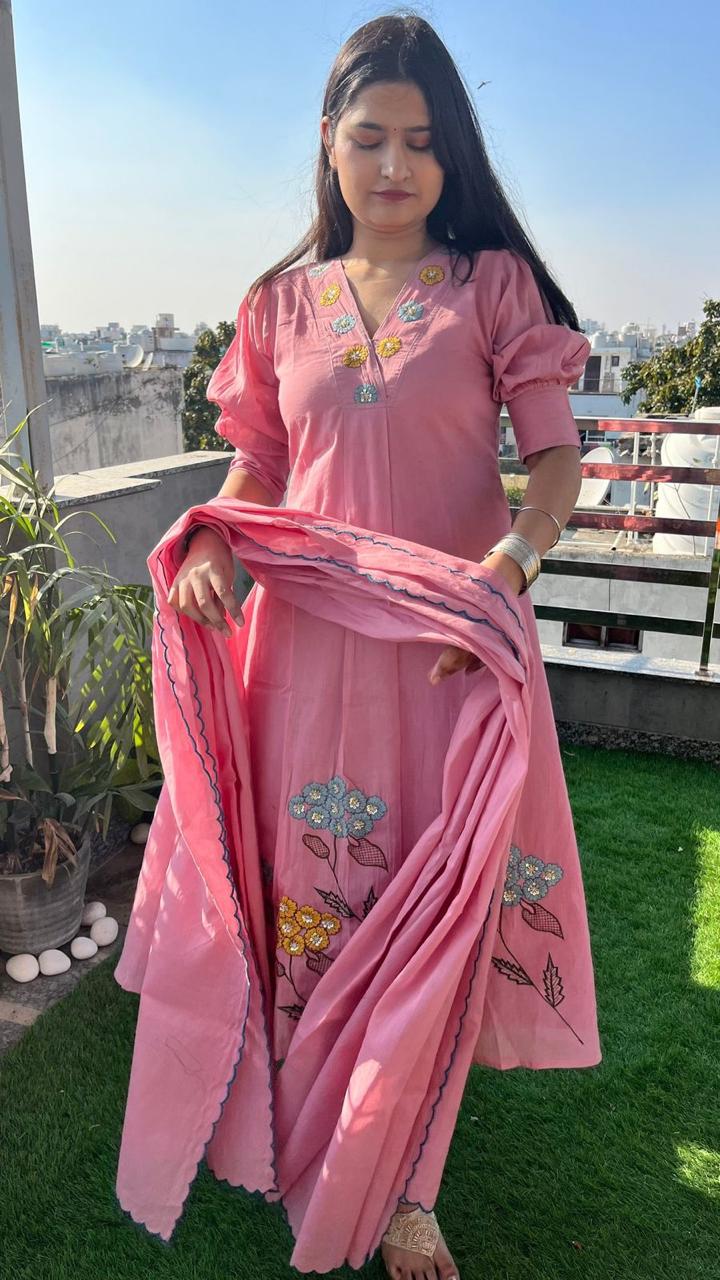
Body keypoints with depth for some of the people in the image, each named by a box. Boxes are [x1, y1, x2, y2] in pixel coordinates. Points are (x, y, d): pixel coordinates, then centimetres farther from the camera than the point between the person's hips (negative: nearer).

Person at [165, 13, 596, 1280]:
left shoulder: (495, 285, 3)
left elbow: (556, 459, -2)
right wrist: (210, 540, -7)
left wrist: (508, 564, -22)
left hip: (452, 642, -2)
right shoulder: (282, 302, 11)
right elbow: (260, 465, 14)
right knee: (309, 885, 10)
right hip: (308, 638, 3)